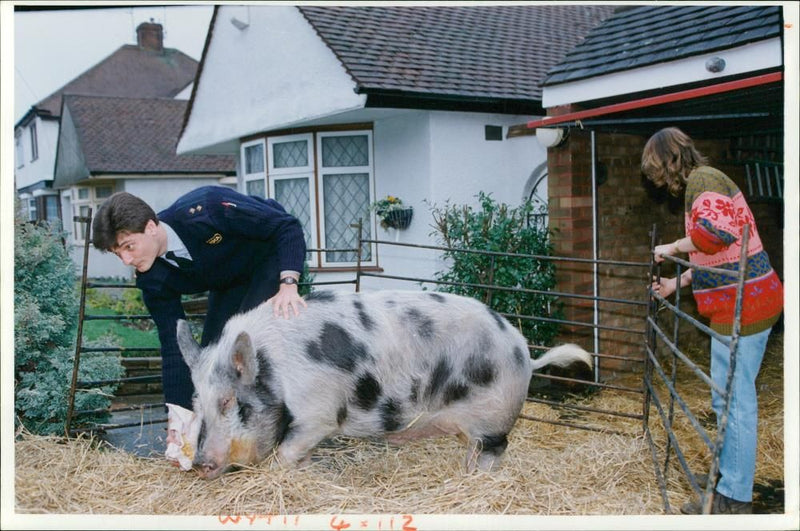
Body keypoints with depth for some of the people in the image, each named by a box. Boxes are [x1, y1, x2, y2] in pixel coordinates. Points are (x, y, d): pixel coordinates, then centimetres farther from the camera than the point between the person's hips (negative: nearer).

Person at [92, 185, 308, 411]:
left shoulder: (203, 210, -37)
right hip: (230, 281, 6)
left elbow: (288, 226, -32)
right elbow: (173, 346, -15)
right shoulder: (154, 281, -18)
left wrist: (288, 285, -45)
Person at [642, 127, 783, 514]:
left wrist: (673, 247, -15)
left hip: (741, 305, -11)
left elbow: (717, 230, -31)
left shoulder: (702, 180, -12)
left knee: (735, 400, -5)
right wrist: (677, 283, 25)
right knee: (726, 398, 20)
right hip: (738, 304, 11)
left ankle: (733, 499, 3)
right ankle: (729, 471, 33)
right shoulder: (703, 181, 20)